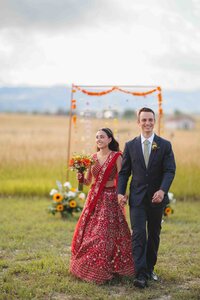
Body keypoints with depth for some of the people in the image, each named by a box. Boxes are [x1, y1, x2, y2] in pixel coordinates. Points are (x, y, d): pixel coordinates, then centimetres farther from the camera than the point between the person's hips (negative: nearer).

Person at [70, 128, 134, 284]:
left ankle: (105, 270, 9)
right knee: (87, 232, 7)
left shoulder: (116, 157, -7)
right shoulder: (93, 157, 6)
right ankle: (89, 267, 23)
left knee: (106, 233, -5)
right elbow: (88, 181, 10)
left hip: (110, 199, -5)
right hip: (94, 198, 5)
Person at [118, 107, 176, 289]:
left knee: (154, 235, 12)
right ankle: (141, 275, -11)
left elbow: (170, 170, -8)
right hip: (137, 198, -1)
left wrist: (162, 190, -24)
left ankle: (150, 268, 28)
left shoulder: (165, 145, 0)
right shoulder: (130, 145, 3)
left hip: (157, 198, 1)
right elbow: (124, 172, 5)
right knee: (139, 235, -9)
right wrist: (121, 192, -7)